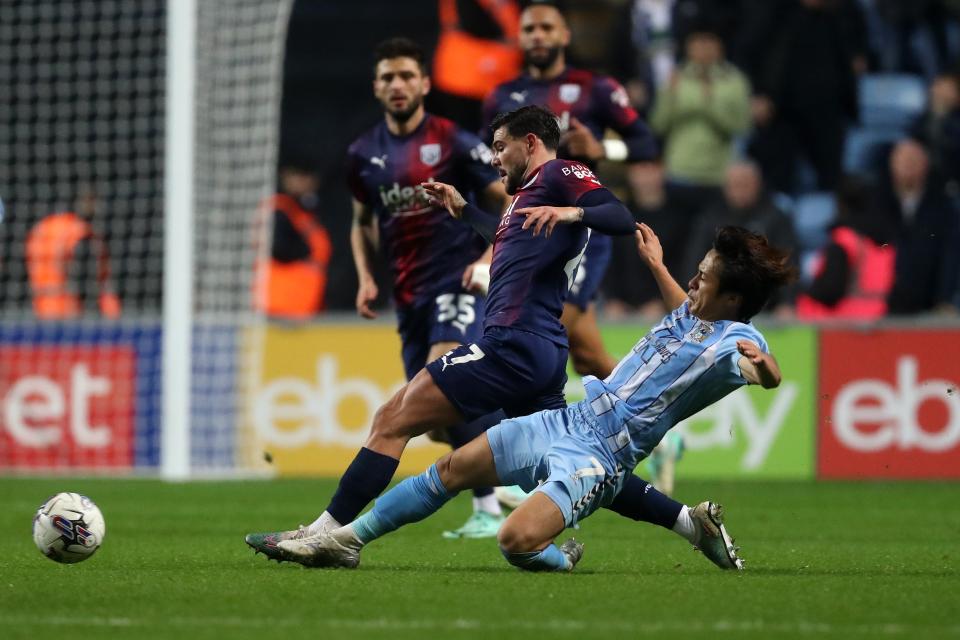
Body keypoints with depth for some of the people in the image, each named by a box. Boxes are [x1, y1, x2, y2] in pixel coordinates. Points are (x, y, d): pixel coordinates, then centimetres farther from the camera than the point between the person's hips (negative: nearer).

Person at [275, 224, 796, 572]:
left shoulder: (734, 341, -16)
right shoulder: (693, 317, 9)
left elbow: (769, 378, -36)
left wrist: (761, 364, -57)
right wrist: (657, 266, 40)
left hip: (597, 457, -8)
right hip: (568, 420, 8)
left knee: (518, 541, -29)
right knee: (452, 469, 9)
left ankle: (562, 559, 5)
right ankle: (346, 540, 19)